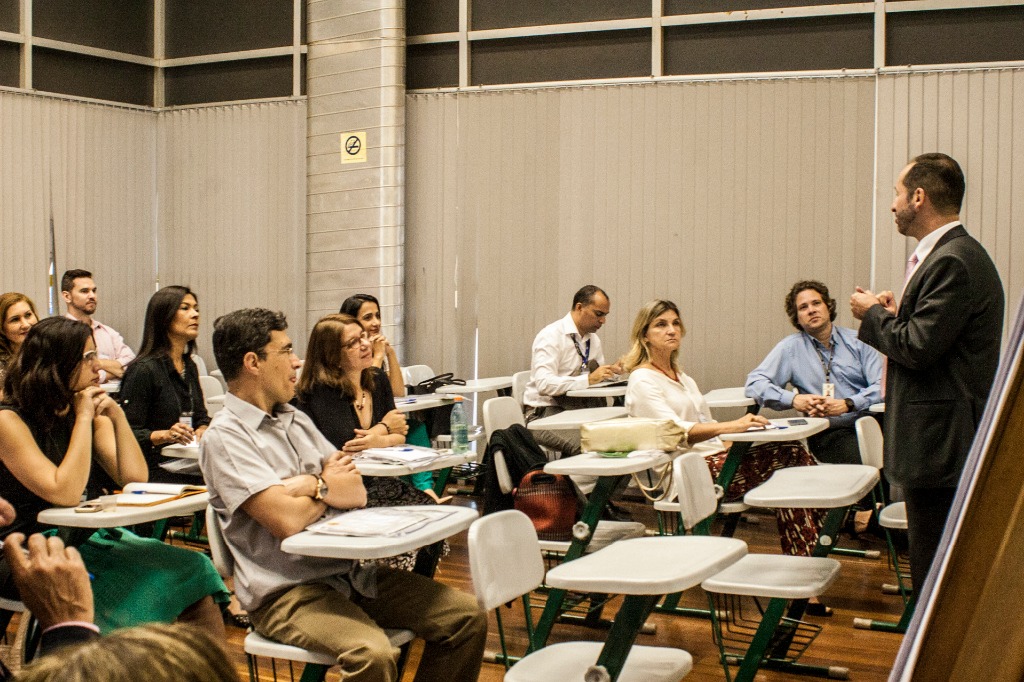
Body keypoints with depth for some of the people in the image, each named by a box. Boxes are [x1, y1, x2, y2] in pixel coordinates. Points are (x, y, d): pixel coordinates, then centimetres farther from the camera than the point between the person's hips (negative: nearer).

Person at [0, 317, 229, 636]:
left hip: (92, 539, 7)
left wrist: (116, 415, -4)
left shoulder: (90, 413, 10)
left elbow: (135, 478, 4)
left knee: (194, 571, -13)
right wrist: (83, 419, -16)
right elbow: (65, 494, -21)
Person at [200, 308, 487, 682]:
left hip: (348, 571, 8)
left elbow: (357, 493, 9)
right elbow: (287, 520, -20)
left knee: (466, 614, -4)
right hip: (286, 591, -8)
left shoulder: (296, 419, 16)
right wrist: (326, 488, 1)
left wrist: (309, 486, -12)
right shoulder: (224, 437, -10)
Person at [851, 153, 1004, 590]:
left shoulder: (952, 262, -18)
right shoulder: (956, 254, 15)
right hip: (947, 437, 11)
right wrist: (897, 315, 7)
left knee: (935, 572, -4)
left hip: (940, 438, -11)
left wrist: (873, 315, -7)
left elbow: (919, 347, -22)